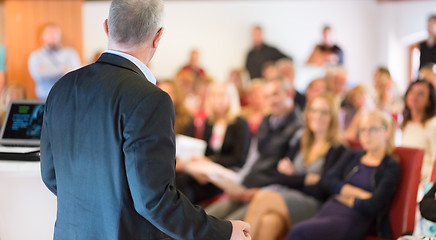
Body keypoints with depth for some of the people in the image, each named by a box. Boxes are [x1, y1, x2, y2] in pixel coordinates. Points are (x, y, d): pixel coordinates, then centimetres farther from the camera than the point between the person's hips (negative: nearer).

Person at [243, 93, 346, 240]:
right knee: (267, 222, -32)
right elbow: (280, 177, 11)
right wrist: (306, 178, -3)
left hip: (312, 203, -4)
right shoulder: (301, 144, 21)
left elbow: (320, 189, -7)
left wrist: (293, 178, 3)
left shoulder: (337, 149, 1)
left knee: (262, 198, -29)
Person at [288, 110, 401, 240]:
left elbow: (372, 206, -7)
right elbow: (328, 182, 6)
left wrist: (344, 197, 7)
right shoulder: (351, 156, 23)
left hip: (353, 220, -5)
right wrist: (361, 195, -4)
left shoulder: (391, 167, 6)